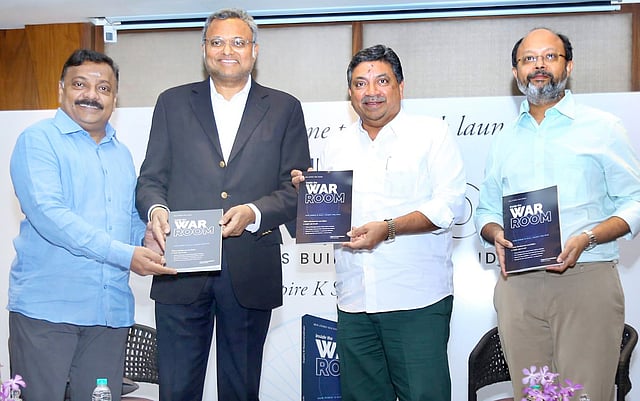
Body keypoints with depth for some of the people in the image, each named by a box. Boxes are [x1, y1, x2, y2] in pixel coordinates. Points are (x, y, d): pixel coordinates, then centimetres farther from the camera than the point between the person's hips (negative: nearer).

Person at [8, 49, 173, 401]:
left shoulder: (121, 154, 19)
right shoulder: (39, 140, -3)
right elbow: (47, 213, -16)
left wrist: (147, 237, 0)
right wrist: (124, 254, -22)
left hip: (111, 310, 6)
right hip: (46, 305, -5)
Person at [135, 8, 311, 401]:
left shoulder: (284, 109, 9)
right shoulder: (173, 102, 13)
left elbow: (298, 188, 4)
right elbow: (151, 177, 10)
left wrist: (254, 213, -14)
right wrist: (156, 208, -13)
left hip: (251, 271, 0)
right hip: (182, 269, 1)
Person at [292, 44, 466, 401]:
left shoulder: (432, 134, 2)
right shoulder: (337, 147, 16)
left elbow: (450, 205, -9)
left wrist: (388, 229, -20)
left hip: (417, 302, -5)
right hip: (354, 303, 5)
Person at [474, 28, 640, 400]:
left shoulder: (602, 127, 6)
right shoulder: (505, 141, 19)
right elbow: (486, 211, 22)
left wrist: (587, 238, -14)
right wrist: (496, 234, -2)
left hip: (585, 280, -3)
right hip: (518, 284, 4)